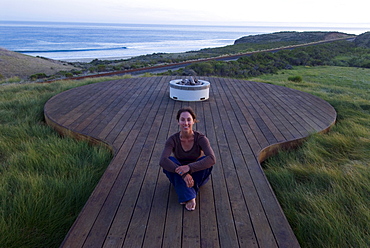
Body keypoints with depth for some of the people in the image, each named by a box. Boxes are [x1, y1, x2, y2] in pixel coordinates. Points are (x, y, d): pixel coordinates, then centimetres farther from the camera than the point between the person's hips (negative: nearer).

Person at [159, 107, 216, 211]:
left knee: (206, 161, -31)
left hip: (198, 175, 0)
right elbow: (162, 161, -35)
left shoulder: (201, 138, -22)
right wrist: (183, 174, -46)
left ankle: (184, 193, -18)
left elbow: (212, 159, -37)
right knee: (170, 162, -30)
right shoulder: (172, 140, -20)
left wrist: (189, 167, -46)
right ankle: (189, 197, -26)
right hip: (179, 177, 1)